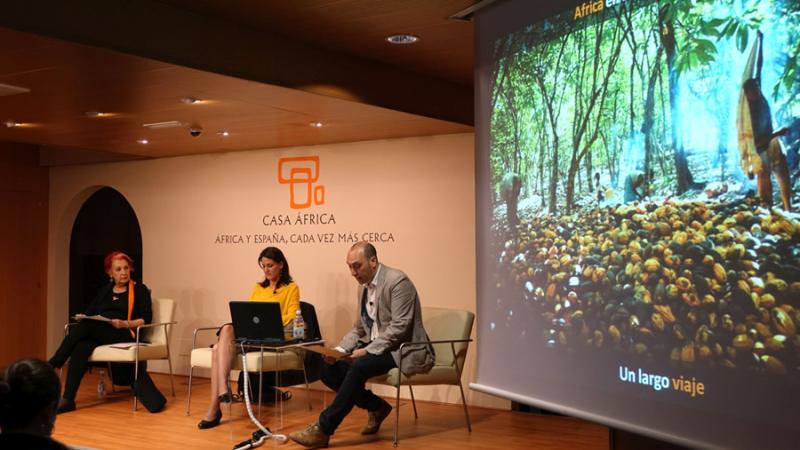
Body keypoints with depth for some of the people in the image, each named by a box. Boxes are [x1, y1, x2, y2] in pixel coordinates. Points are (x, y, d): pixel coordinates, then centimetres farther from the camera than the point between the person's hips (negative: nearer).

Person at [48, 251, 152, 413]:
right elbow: (89, 313, 19)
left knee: (84, 326, -30)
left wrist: (125, 324, -16)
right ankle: (68, 400, -36)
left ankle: (52, 364, -23)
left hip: (124, 335, -4)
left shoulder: (140, 289, 10)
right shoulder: (105, 291, 25)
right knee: (81, 348, -30)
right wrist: (82, 317, -4)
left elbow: (146, 318, 0)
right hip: (97, 334, 4)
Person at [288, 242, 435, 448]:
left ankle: (323, 430, -22)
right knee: (330, 369, -8)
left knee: (359, 367, -31)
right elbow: (359, 328, 16)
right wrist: (340, 349, -2)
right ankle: (377, 407, 10)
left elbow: (399, 327, -22)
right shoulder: (364, 286, 10)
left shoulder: (398, 281, -15)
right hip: (376, 348, 9)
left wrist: (368, 350, -25)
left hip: (403, 350, -8)